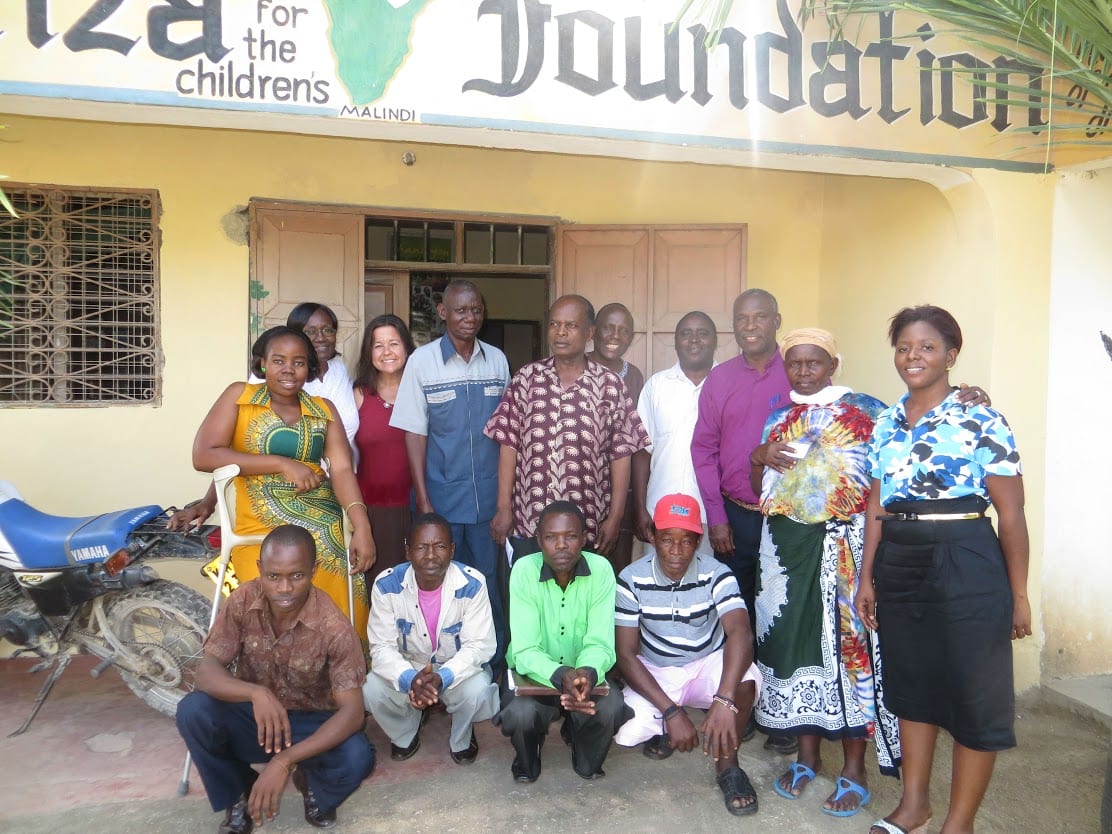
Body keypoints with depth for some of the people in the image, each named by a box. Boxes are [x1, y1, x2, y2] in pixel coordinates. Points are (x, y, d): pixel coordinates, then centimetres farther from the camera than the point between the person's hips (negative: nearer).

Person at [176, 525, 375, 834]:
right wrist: (256, 693, -42)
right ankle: (240, 797, 1)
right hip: (252, 716, 2)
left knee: (357, 758, -32)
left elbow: (352, 711, -28)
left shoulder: (333, 627, -25)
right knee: (193, 710, -27)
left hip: (310, 723, -2)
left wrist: (284, 761, -40)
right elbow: (206, 672, -20)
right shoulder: (242, 602, -16)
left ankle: (312, 782, 7)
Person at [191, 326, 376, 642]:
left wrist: (362, 526, -18)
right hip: (263, 534, -2)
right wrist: (282, 464, -12)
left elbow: (342, 469, -1)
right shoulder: (239, 396, 4)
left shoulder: (324, 410, 11)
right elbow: (203, 456, -7)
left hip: (328, 531, 3)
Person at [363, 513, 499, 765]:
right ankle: (404, 733, 9)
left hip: (458, 669, -1)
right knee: (371, 690, -26)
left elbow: (479, 645, -21)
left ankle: (461, 739, 5)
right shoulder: (387, 585, -20)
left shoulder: (472, 584, -23)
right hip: (407, 668, 2)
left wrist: (442, 677, -40)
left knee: (478, 690, -32)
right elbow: (382, 647, -17)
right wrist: (410, 679, -39)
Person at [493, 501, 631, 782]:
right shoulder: (524, 570, -19)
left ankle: (587, 760, 8)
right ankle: (527, 761, 8)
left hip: (584, 675, 1)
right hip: (534, 673, -1)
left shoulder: (601, 570, -16)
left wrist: (588, 672, -40)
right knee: (520, 712, -32)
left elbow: (600, 644, -16)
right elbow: (525, 651, -21)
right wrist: (561, 675, -42)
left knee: (612, 706, -30)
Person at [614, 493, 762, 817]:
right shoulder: (632, 579, -19)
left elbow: (740, 632, -37)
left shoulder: (716, 575, -20)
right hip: (654, 672, 1)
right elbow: (626, 655, -17)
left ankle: (727, 764, -6)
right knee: (627, 732, -27)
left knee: (745, 678, -34)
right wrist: (670, 711, -28)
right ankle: (662, 727, 13)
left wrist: (724, 701, -53)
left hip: (708, 665, 0)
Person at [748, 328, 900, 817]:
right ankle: (807, 755, 24)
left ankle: (854, 768, 14)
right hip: (786, 544, 4)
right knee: (793, 642, 8)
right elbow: (759, 488, 16)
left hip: (844, 544, -4)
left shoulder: (866, 411, -1)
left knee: (848, 644, -1)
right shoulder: (777, 419, 13)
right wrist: (760, 458, -2)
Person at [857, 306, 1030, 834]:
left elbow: (1011, 514, -8)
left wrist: (1019, 594, -7)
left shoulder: (981, 423, -9)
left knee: (974, 696, 5)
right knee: (911, 686, 17)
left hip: (965, 568, -5)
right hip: (898, 567, 6)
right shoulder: (886, 425, 7)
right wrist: (867, 577, 10)